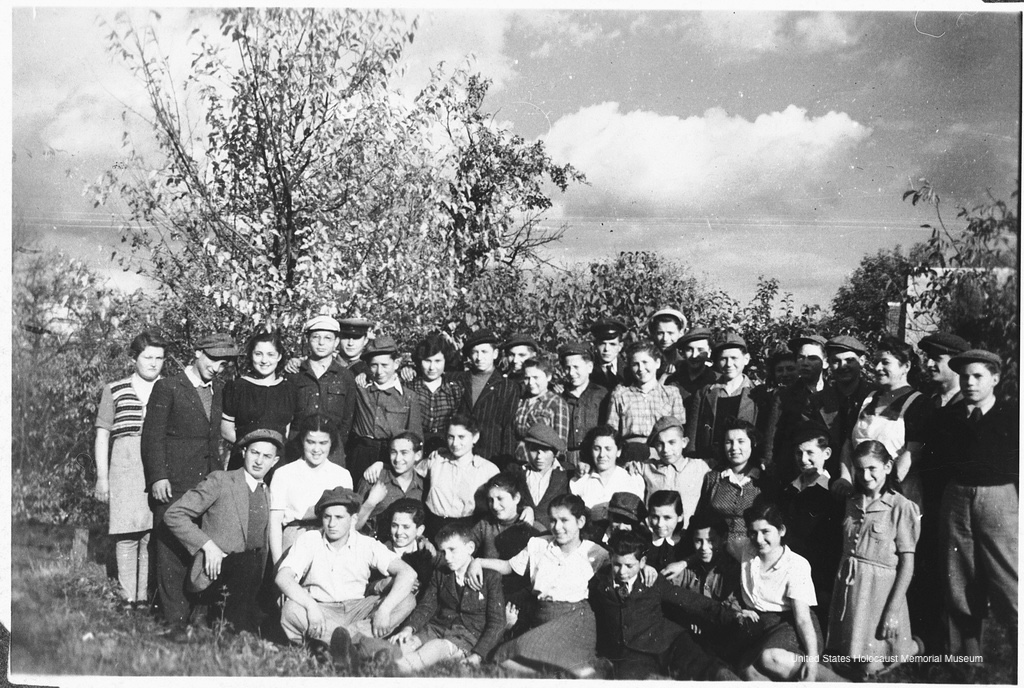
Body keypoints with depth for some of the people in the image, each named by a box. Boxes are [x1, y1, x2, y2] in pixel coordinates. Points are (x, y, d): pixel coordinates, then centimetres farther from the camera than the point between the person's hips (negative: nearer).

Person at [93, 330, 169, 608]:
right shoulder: (114, 390, 11)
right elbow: (102, 434, 11)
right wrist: (102, 476, 4)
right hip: (124, 467, 0)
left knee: (153, 533, -4)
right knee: (127, 533, -4)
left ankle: (146, 596, 4)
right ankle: (128, 598, 3)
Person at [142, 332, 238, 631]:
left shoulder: (217, 390, 15)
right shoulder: (167, 387, -2)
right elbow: (153, 435, -5)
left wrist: (218, 475, 9)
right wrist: (158, 477, -12)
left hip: (208, 482, 5)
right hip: (173, 483, -5)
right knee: (172, 552, -3)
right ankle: (175, 620, 3)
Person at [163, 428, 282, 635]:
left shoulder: (268, 494, 14)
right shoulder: (220, 481, -3)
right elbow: (173, 515, -7)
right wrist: (207, 545, -16)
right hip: (215, 572, -5)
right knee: (247, 562, -36)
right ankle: (234, 632, -24)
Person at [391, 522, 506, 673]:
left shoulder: (491, 577, 0)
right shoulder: (440, 574, 16)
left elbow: (497, 622, -2)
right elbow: (427, 606, 12)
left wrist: (478, 654, -14)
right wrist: (409, 627, -9)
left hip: (468, 635, -5)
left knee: (437, 646, -35)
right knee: (406, 643, -25)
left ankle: (402, 668, -56)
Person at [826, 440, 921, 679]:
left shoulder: (900, 507, -8)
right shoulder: (852, 503, 8)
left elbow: (907, 563, -10)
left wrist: (893, 609, -15)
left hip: (879, 587, -5)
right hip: (848, 585, 5)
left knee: (870, 667, 1)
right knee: (845, 656, 12)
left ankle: (910, 647, 28)